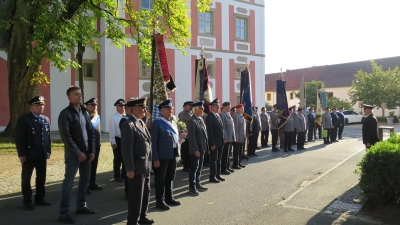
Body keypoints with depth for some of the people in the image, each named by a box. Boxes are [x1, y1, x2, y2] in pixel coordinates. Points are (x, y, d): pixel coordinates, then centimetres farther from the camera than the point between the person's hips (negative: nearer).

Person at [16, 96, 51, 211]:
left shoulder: (46, 119, 12)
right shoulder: (23, 119, -5)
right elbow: (19, 138, -9)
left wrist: (48, 152, 7)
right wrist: (21, 154, -13)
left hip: (42, 155, 5)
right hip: (29, 155, -5)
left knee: (41, 178, 10)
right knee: (26, 178, 6)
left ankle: (40, 199, 23)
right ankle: (27, 201, 16)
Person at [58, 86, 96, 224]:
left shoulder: (84, 112, 11)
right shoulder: (65, 114, -9)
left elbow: (91, 132, 11)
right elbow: (66, 136, -15)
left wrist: (92, 151, 3)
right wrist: (78, 153, -16)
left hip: (86, 152, 7)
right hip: (73, 153, -7)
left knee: (85, 180, 13)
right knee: (68, 183, -2)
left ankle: (81, 206, 27)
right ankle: (63, 213, 5)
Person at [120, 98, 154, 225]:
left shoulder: (141, 123, 13)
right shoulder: (128, 125, -15)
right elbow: (126, 149, -18)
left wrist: (149, 163, 14)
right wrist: (130, 169, -19)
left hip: (146, 166, 9)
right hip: (137, 167, -9)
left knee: (146, 192, 18)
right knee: (136, 195, 3)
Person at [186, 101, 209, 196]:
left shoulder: (201, 119, 12)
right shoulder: (191, 121, -16)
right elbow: (191, 137, -19)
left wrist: (205, 147, 12)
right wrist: (195, 150, -21)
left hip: (202, 148, 9)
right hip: (196, 149, -8)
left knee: (199, 168, 16)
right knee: (194, 168, 1)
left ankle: (197, 184, 28)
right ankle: (192, 187, 11)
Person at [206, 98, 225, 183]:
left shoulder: (218, 116, 14)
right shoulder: (209, 117, -13)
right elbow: (210, 132, -17)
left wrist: (222, 141, 12)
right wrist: (212, 144, -19)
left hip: (220, 142, 8)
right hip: (214, 143, -8)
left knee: (218, 159, 14)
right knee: (213, 159, 0)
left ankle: (218, 174, 24)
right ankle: (212, 176, 8)